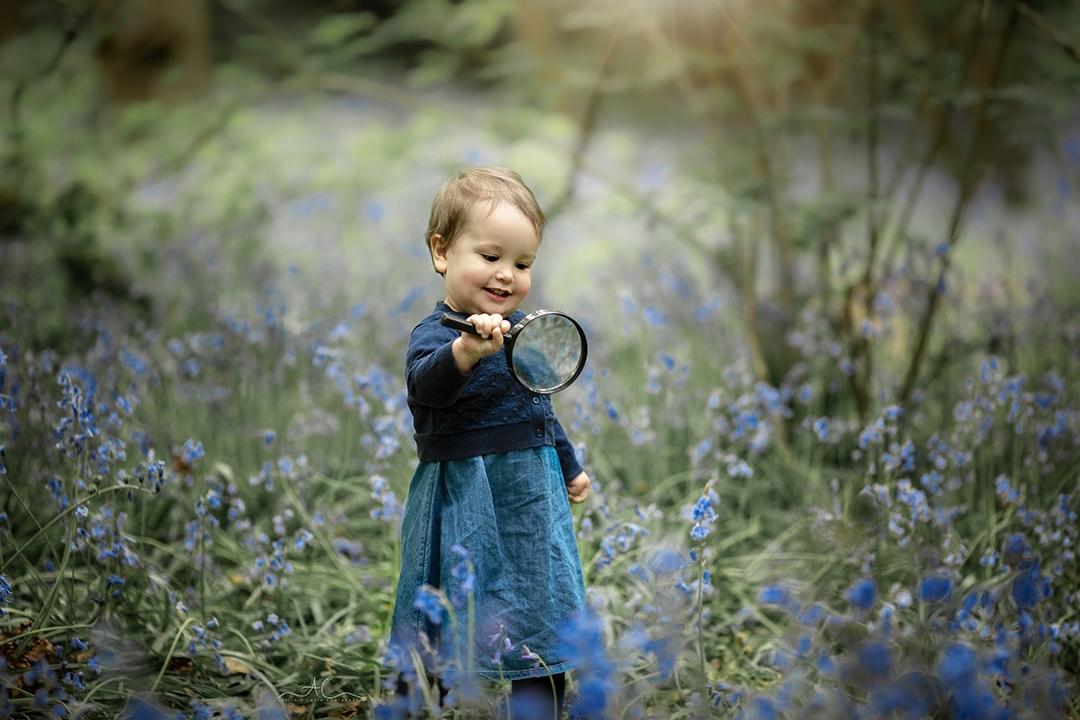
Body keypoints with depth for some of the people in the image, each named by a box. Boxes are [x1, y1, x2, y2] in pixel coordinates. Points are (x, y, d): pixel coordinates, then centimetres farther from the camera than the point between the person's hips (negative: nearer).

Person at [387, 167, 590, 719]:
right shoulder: (434, 335, -14)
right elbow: (426, 383, -38)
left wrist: (569, 467, 34)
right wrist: (466, 350, -57)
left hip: (533, 500, 6)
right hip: (466, 507, -6)